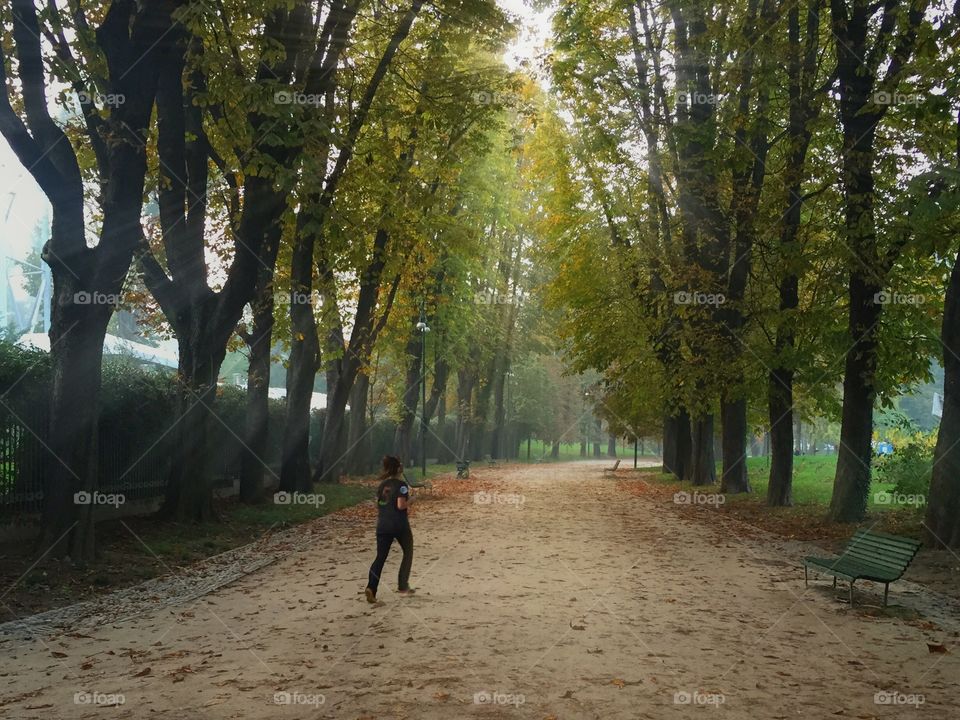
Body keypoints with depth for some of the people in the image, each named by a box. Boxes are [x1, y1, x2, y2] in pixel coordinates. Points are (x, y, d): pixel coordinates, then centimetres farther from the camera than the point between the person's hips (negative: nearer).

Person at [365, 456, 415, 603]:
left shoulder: (382, 484, 10)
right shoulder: (401, 484, -10)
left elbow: (377, 505, 14)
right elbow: (401, 505, -18)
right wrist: (410, 500, -1)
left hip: (382, 525, 5)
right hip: (399, 525, -5)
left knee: (380, 557, 2)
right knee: (407, 553, 18)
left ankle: (371, 588, -16)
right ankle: (403, 586, 19)